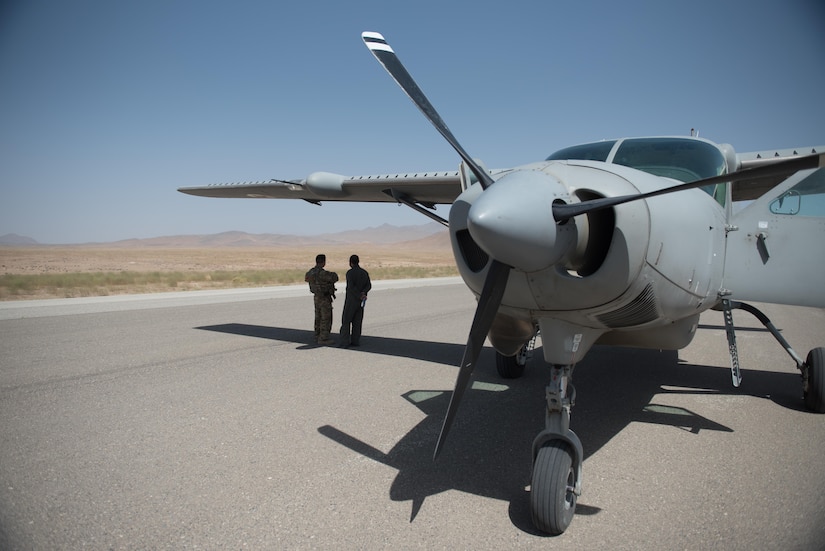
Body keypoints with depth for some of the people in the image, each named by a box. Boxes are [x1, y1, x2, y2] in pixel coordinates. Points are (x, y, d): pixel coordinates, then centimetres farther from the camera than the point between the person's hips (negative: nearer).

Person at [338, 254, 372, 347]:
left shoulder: (350, 272, -13)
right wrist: (363, 293, -18)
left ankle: (344, 342, -5)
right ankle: (355, 341, 10)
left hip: (351, 300, -6)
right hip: (360, 301, 6)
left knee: (346, 321, 0)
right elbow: (368, 286, -3)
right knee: (357, 321, 10)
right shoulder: (365, 272, 7)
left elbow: (351, 287, -24)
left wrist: (360, 296, -18)